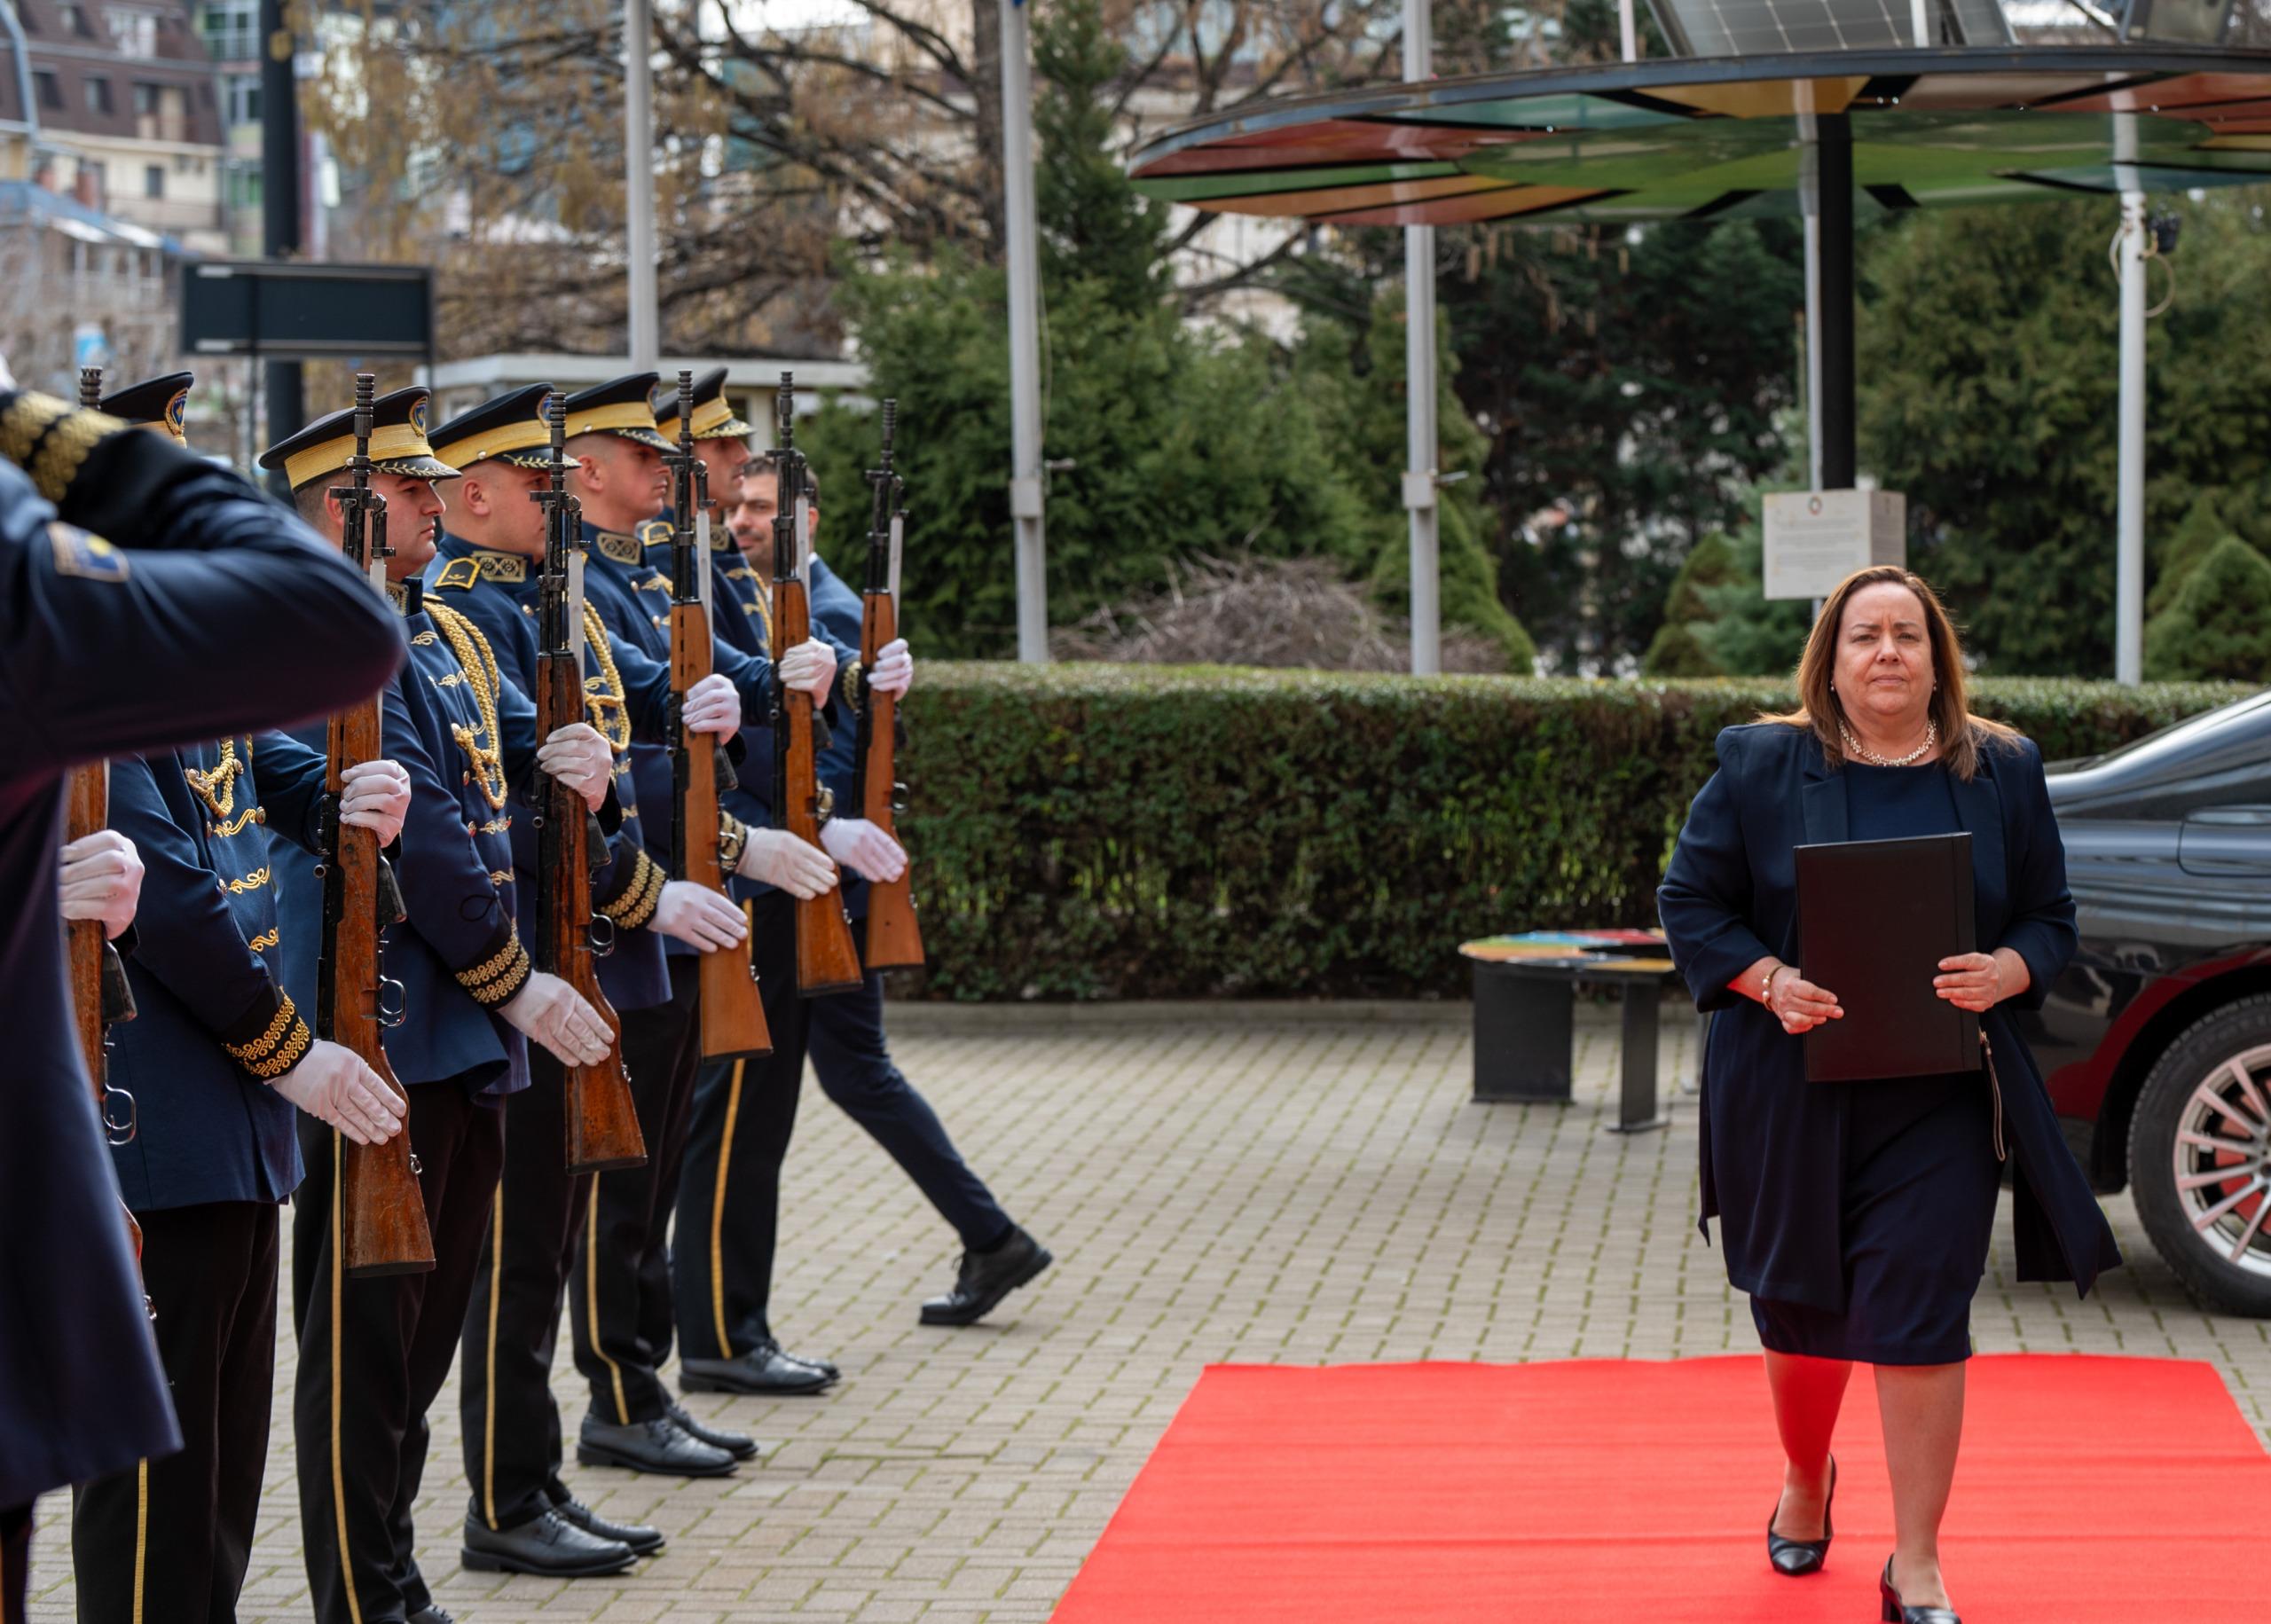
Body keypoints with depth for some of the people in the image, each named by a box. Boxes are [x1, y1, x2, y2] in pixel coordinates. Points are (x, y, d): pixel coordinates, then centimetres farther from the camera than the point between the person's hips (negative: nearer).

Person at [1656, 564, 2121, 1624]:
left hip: (1936, 1100, 0)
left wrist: (2010, 970, -14)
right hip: (1789, 1089, 0)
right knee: (1799, 1308, 13)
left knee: (1918, 1318, -7)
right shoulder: (1761, 766, -1)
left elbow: (2050, 915, 8)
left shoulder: (2002, 773, 4)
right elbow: (1690, 901, 1)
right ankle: (1805, 1483, 42)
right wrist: (1766, 979, -16)